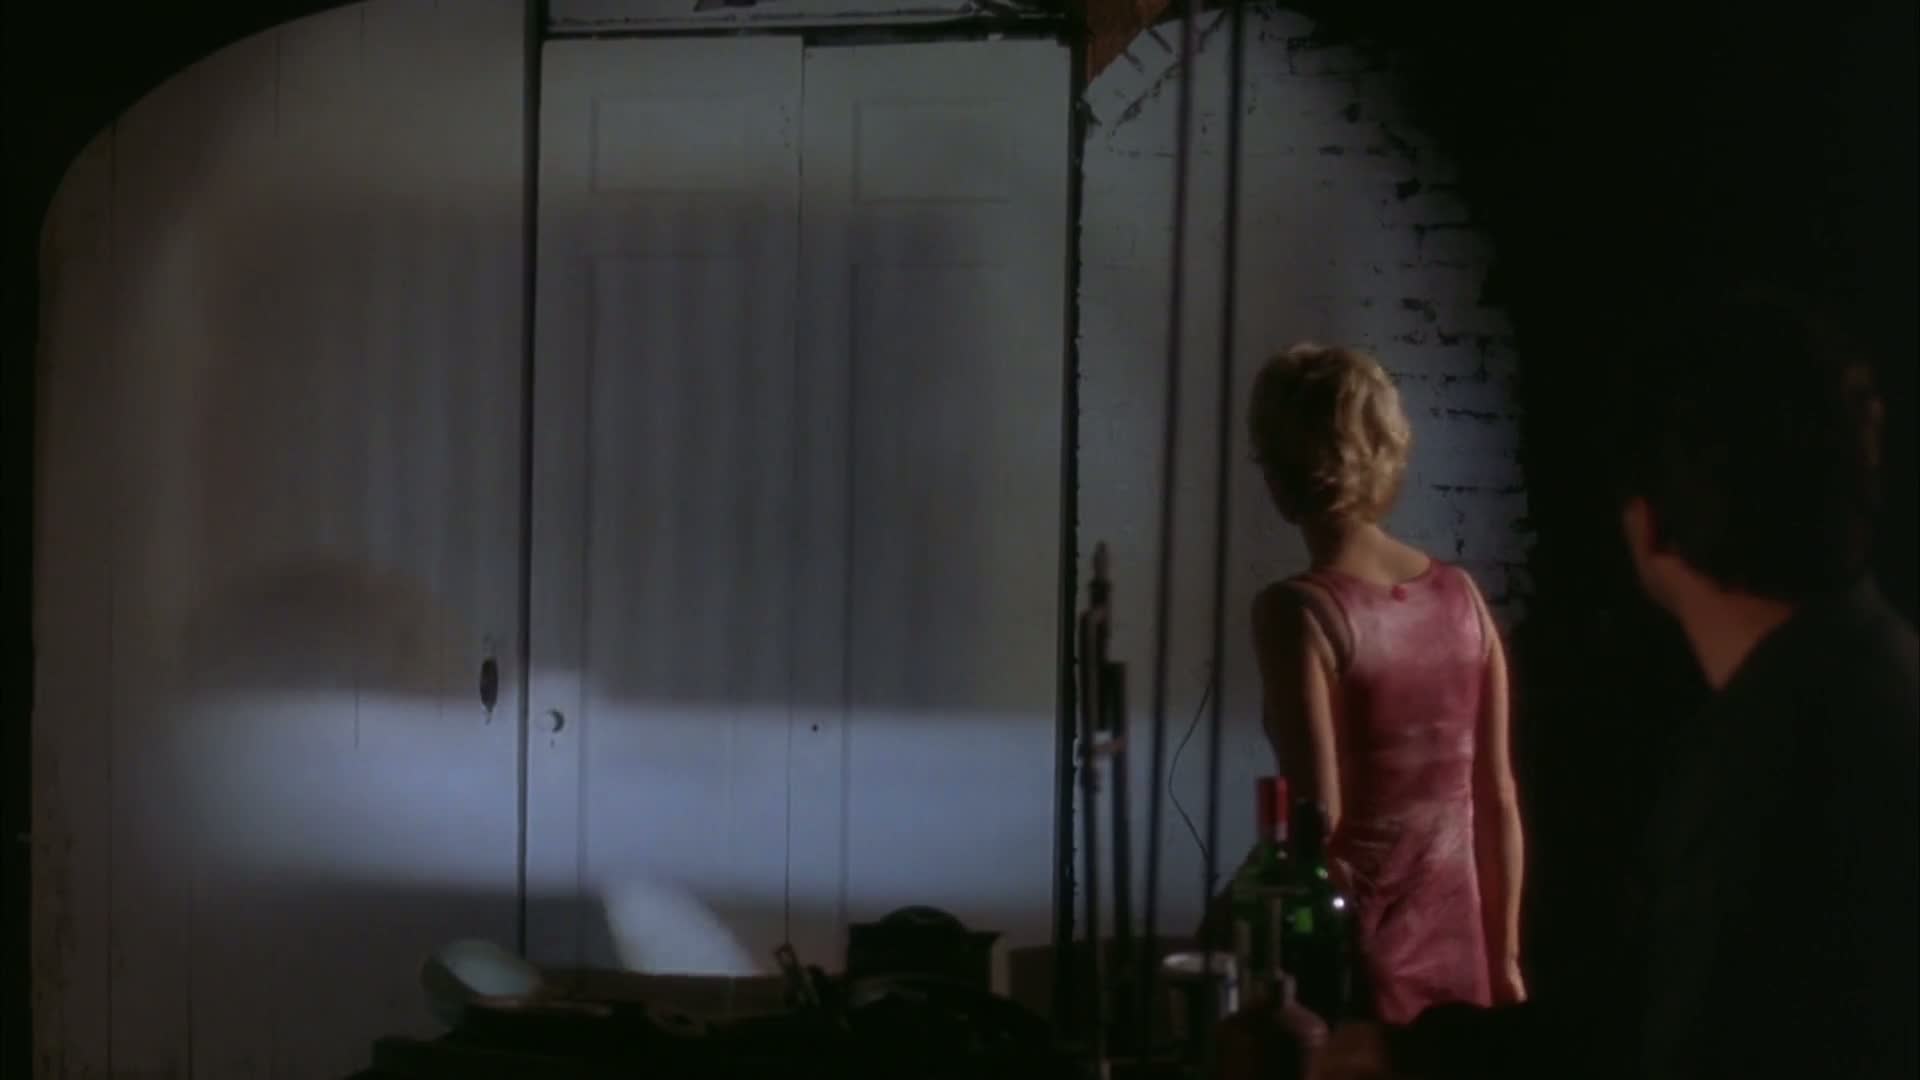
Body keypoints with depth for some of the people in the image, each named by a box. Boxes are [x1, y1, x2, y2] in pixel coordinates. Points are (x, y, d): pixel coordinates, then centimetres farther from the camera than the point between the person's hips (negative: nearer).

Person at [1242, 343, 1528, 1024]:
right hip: (1459, 953, 5)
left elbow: (1319, 823, -17)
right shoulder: (1460, 595, 2)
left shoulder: (1298, 611, -14)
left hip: (1358, 962, -5)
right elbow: (1499, 800, 7)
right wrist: (1504, 956, 16)